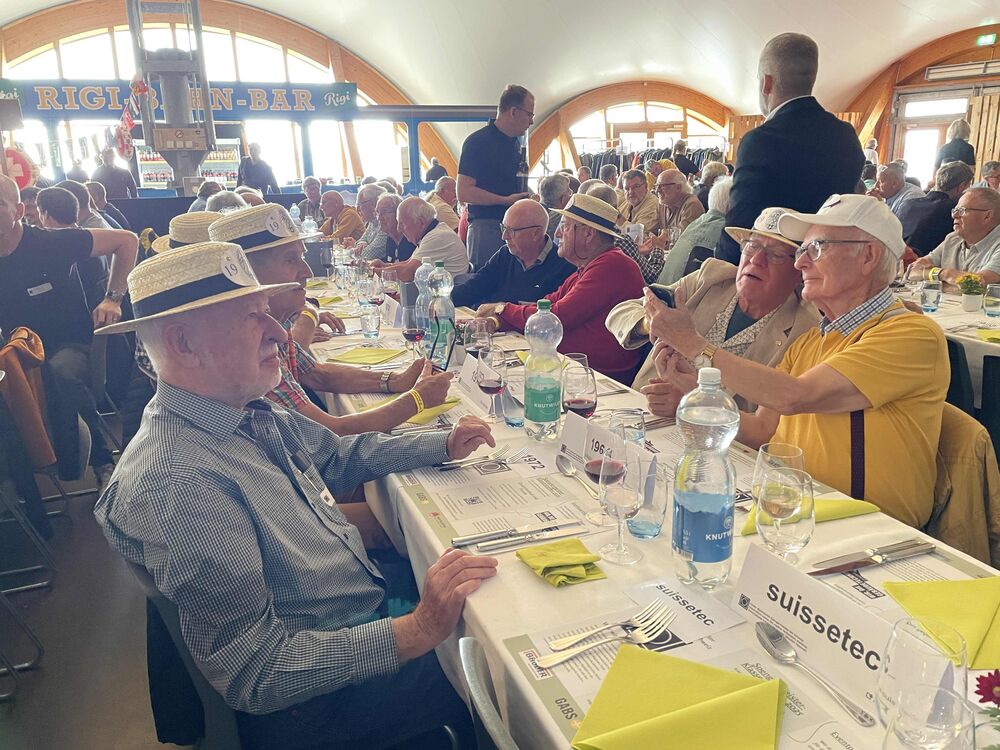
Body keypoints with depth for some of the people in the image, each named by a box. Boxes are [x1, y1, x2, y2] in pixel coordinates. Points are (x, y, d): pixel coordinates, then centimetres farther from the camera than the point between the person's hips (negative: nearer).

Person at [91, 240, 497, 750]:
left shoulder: (253, 415, -1)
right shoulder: (174, 483, -29)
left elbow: (338, 457, 18)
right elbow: (255, 674, -27)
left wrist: (444, 446, 10)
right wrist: (416, 631, -32)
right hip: (324, 701, -8)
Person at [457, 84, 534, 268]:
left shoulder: (515, 142, 16)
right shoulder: (477, 142, -10)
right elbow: (464, 193, -17)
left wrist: (526, 196, 12)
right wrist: (506, 200, -19)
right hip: (486, 227, -8)